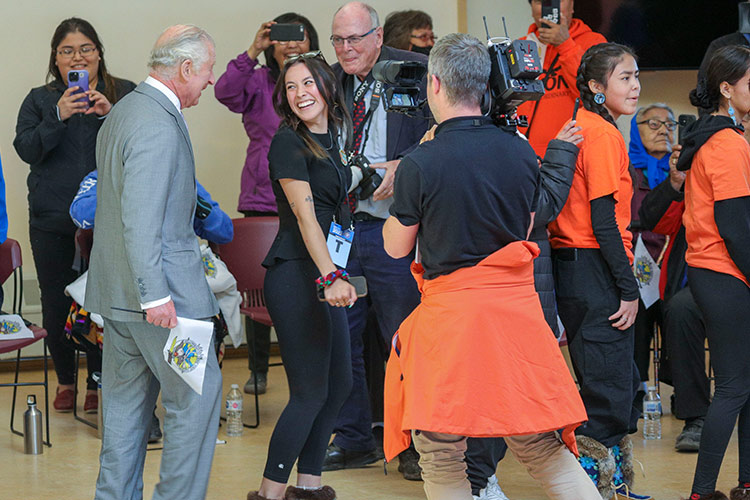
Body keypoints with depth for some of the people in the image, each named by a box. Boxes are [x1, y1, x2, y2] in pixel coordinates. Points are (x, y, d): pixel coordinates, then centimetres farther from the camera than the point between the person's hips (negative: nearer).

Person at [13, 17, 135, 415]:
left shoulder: (126, 95, 7)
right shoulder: (40, 100, 10)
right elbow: (26, 149, -3)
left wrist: (110, 115, -19)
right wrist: (59, 117, -17)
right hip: (52, 221, 2)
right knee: (57, 303, 6)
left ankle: (98, 383, 11)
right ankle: (65, 381, 24)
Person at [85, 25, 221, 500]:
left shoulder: (123, 111, 14)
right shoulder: (158, 126, -19)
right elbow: (140, 220, -24)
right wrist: (156, 296, -24)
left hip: (117, 292, 10)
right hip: (158, 287, -10)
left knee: (127, 399, 14)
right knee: (199, 394, -2)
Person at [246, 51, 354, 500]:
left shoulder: (332, 139, 14)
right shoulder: (289, 142, -11)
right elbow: (305, 216, -20)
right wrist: (331, 276, -30)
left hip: (327, 272, 9)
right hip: (295, 274, -9)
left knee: (339, 383, 11)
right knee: (311, 392, -8)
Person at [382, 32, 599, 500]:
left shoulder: (420, 165, -11)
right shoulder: (521, 151, 3)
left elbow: (396, 247, 3)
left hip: (451, 311, -5)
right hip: (517, 304, 5)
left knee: (440, 459, 6)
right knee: (542, 449, 14)